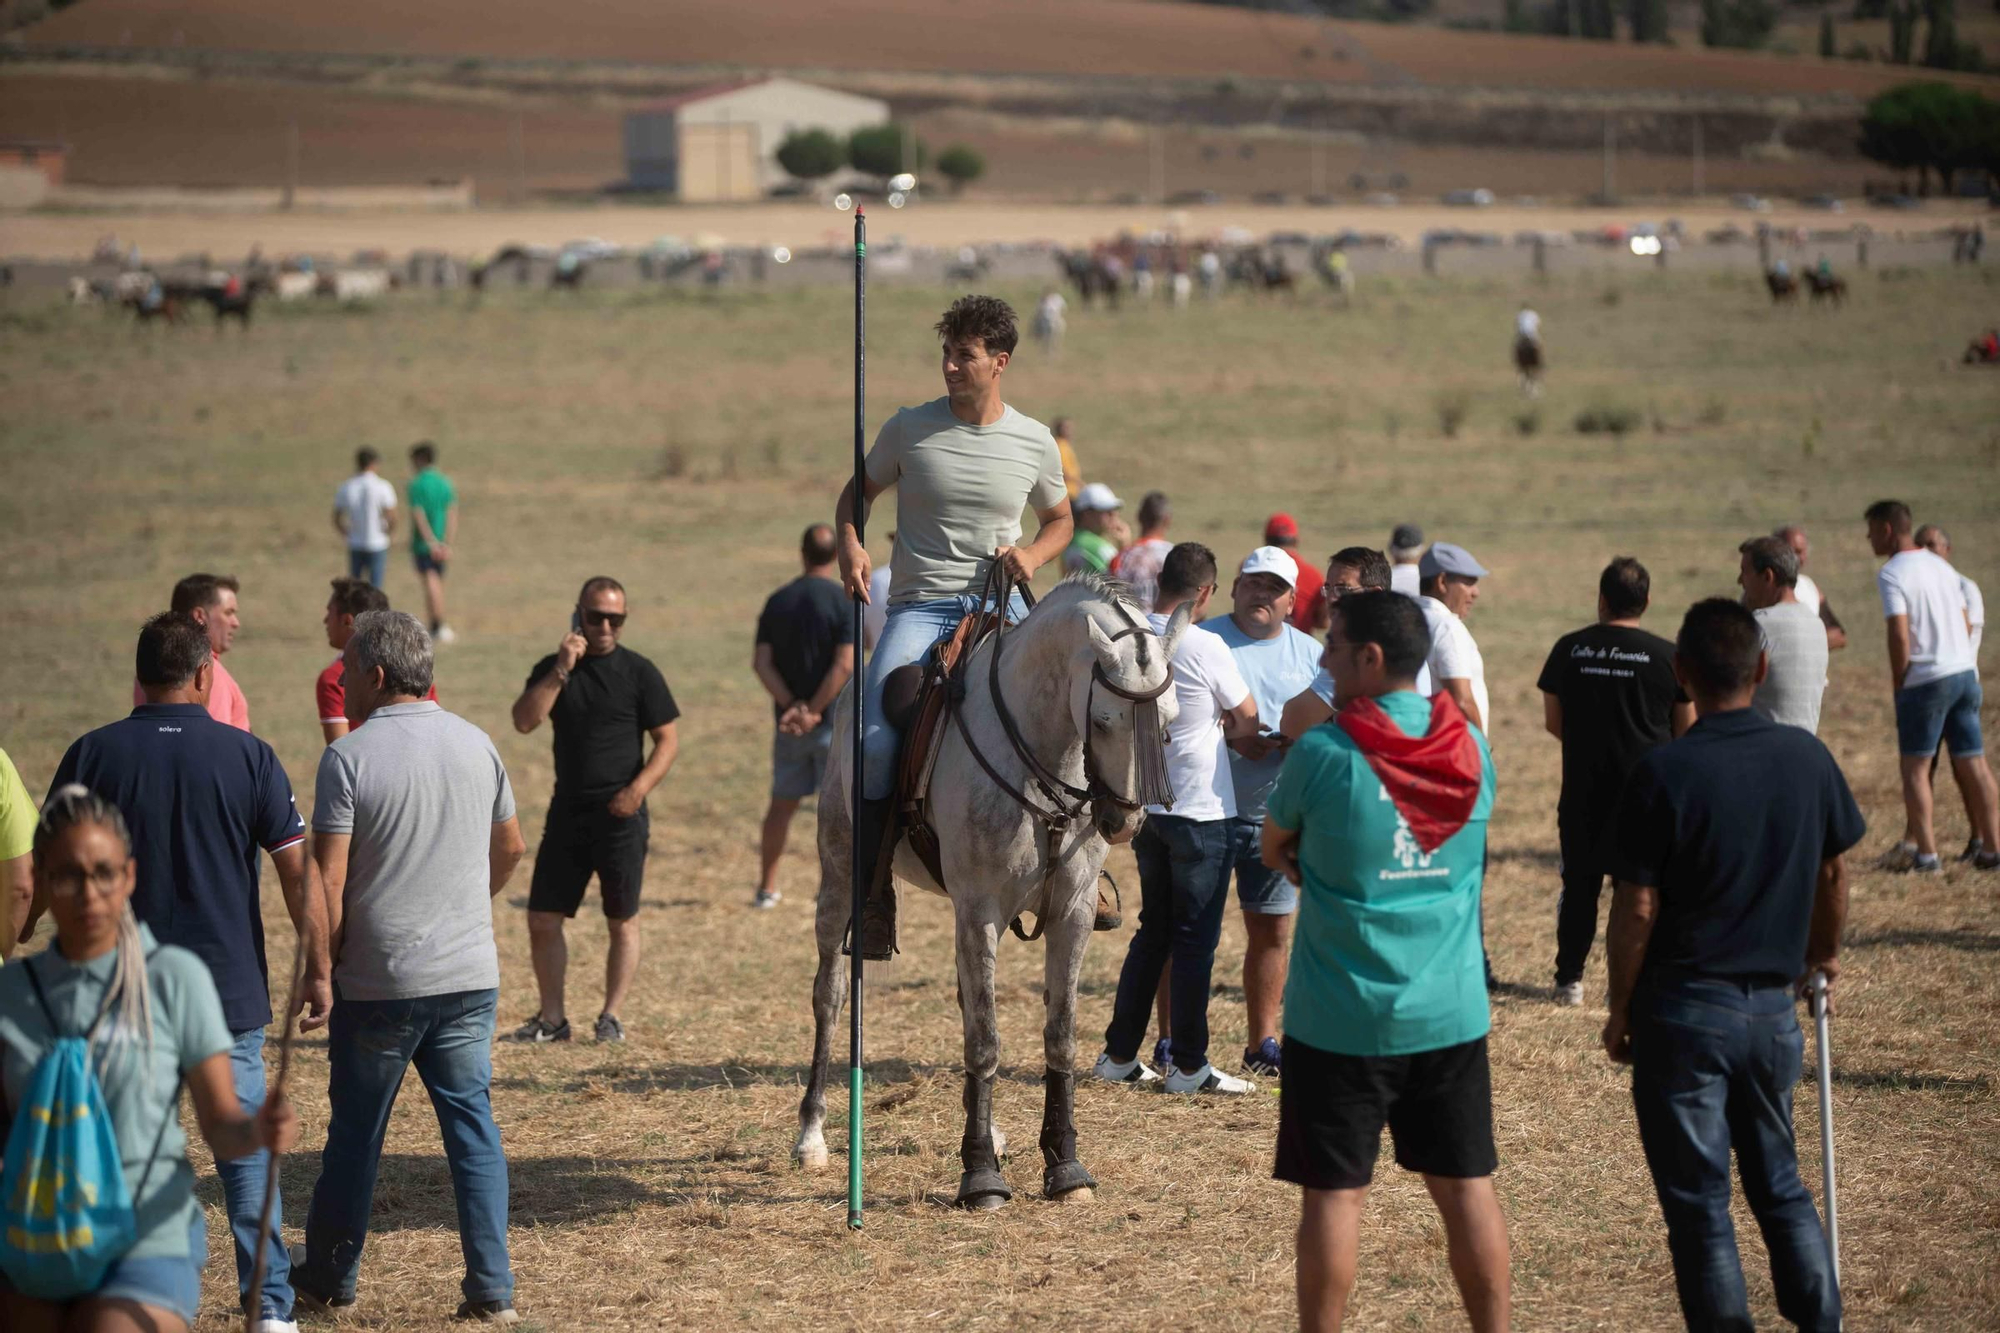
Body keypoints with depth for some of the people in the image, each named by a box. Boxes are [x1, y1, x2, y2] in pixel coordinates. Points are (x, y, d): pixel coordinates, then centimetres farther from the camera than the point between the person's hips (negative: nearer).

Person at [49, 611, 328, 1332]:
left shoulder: (92, 755, -2)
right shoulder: (247, 756, -3)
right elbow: (299, 872, -4)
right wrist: (317, 972, 3)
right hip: (230, 992, 0)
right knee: (247, 1149, 7)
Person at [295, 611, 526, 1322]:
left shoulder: (349, 757, -12)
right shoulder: (476, 745, 5)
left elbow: (328, 881, -14)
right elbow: (510, 848, 17)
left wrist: (321, 964, -3)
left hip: (378, 983, -4)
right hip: (471, 973, 4)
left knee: (355, 1131, 10)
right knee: (472, 1124, 7)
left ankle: (329, 1275, 24)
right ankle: (492, 1288, 2)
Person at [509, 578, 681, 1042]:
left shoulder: (639, 672, -2)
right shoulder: (552, 668, 5)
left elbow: (668, 739, -1)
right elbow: (524, 721, -9)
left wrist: (640, 786, -16)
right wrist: (561, 670, -16)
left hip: (621, 815, -3)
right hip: (567, 812, 3)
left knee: (623, 920, 3)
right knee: (543, 919, 3)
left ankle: (612, 1016, 12)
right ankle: (552, 1017, 13)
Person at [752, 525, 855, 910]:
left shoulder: (778, 601, 5)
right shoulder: (844, 602, -9)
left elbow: (761, 662, -3)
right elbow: (844, 664, -18)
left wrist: (791, 705, -9)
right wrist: (815, 712, -15)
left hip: (790, 722, 4)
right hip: (834, 720, -4)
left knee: (782, 803, 14)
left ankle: (767, 888, 20)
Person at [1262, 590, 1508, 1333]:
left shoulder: (1324, 754, -14)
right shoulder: (1471, 749, 1)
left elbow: (1273, 850, 1)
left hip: (1343, 1020, -4)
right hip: (1451, 1013, 4)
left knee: (1334, 1194, 3)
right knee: (1466, 1187, 11)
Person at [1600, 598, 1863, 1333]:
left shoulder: (1665, 771, -16)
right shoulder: (1807, 757, -2)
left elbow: (1636, 910, -14)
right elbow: (1833, 872, 10)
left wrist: (1621, 1010, -1)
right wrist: (1823, 952, 28)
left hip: (1684, 1008, -4)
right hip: (1771, 1007, 4)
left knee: (1698, 1204, 5)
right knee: (1780, 1187, 20)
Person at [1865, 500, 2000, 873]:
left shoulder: (1892, 574, -11)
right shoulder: (1941, 566, 13)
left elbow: (1900, 636, -18)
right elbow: (1966, 625, 16)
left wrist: (1898, 682, -6)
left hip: (1926, 678, -7)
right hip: (1965, 672, 7)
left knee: (1915, 767, 2)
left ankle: (1925, 853, -3)